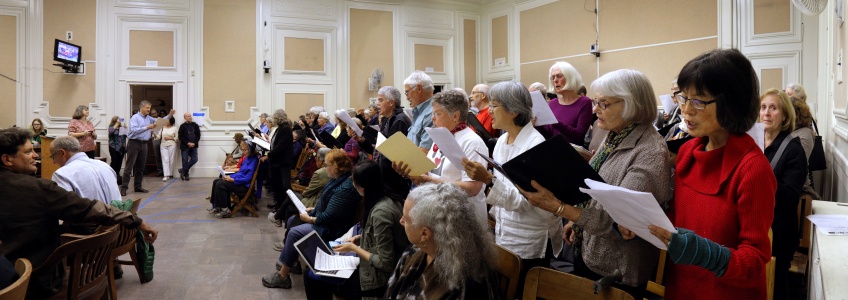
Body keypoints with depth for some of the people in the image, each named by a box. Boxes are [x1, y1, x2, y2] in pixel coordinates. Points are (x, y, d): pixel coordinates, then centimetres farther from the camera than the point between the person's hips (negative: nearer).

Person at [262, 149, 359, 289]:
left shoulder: (345, 188, -30)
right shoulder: (340, 179, 2)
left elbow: (329, 216, -27)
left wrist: (310, 219, -15)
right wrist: (313, 209, 7)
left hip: (331, 229, -11)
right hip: (323, 218, 11)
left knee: (294, 233, -17)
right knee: (292, 220, 14)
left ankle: (282, 276, -6)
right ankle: (291, 259, 22)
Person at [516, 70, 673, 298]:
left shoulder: (651, 152, -24)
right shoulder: (614, 137, 3)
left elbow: (618, 221, -30)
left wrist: (558, 207, -37)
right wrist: (575, 220, 7)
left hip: (617, 270, -8)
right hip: (586, 251, 8)